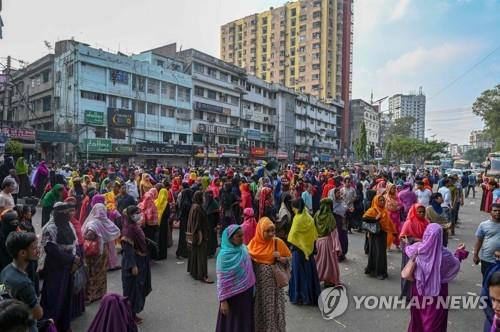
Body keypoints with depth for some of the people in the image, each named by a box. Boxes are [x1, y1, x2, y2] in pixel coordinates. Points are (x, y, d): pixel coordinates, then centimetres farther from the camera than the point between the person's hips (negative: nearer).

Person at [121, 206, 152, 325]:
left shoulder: (135, 226, 5)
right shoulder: (129, 228, -22)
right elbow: (127, 248, -24)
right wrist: (133, 265, -24)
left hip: (140, 260, 10)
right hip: (133, 261, -9)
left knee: (139, 287, 19)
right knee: (133, 288, 4)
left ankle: (133, 312, 34)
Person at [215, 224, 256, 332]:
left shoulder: (243, 248, -3)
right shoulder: (224, 255, -20)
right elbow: (222, 280, -16)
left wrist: (251, 289, 12)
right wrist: (223, 301, -14)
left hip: (247, 293, 6)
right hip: (234, 295, -6)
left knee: (246, 321, 19)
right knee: (233, 323, 11)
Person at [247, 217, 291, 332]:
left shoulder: (278, 242, -8)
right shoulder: (253, 242, -4)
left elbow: (289, 258, 1)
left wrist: (280, 258, -18)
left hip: (273, 282, -2)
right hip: (257, 282, 2)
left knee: (273, 307, 4)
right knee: (258, 307, 13)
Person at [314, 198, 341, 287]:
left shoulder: (316, 215, -4)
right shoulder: (330, 216, -16)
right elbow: (333, 232, -16)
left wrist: (315, 239, 11)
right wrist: (337, 246, -14)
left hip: (318, 241, 4)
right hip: (328, 241, -4)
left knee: (320, 261, 19)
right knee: (329, 261, 11)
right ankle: (329, 281, 21)